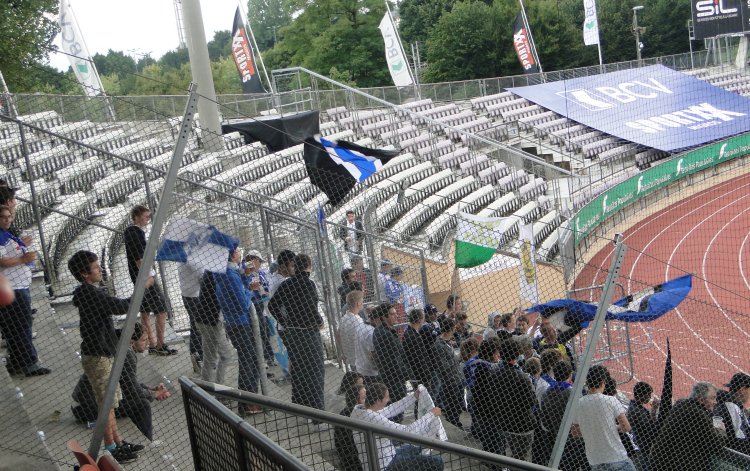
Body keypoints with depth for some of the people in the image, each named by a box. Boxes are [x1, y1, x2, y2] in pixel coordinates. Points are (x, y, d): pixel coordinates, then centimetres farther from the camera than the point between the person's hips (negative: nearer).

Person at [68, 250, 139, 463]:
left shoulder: (90, 293, 10)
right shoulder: (91, 295, -22)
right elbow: (122, 306, -26)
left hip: (103, 354, 10)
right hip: (97, 357, -10)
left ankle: (118, 442, 26)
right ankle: (111, 449, 8)